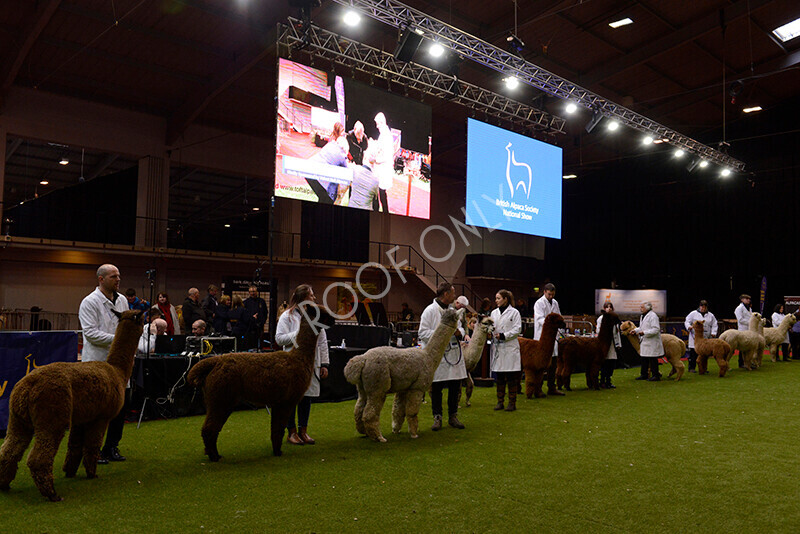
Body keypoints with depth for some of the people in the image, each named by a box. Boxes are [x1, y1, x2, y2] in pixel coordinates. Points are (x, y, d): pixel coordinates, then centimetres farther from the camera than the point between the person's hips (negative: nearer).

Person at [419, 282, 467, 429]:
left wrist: (459, 332, -1)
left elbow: (459, 326, 23)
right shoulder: (430, 310, -8)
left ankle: (453, 417, 23)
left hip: (454, 354, 6)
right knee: (436, 389, 2)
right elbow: (423, 333, -11)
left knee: (455, 387, 10)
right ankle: (437, 418, 14)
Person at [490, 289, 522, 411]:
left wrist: (503, 336, -16)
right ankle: (500, 401, 16)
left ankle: (512, 402, 7)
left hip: (510, 347, -5)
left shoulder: (514, 312, -3)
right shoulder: (494, 313, 13)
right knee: (499, 376, 9)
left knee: (511, 377, -1)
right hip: (497, 348, 5)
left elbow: (517, 330, -8)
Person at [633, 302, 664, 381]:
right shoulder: (642, 316, 15)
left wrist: (644, 332, -26)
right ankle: (644, 374, 21)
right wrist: (635, 330, 10)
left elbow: (656, 329, -22)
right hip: (644, 342, 9)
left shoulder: (653, 316, -15)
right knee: (644, 359, 13)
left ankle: (655, 375, 5)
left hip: (652, 342, -9)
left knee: (653, 359, -3)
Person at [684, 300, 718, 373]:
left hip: (706, 338, 3)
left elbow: (714, 325, 14)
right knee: (693, 353, -3)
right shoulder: (693, 313, 4)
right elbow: (687, 321, 3)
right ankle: (691, 368, 4)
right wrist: (689, 327, -18)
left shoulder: (711, 315, 13)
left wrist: (713, 332, -1)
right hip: (695, 337, -3)